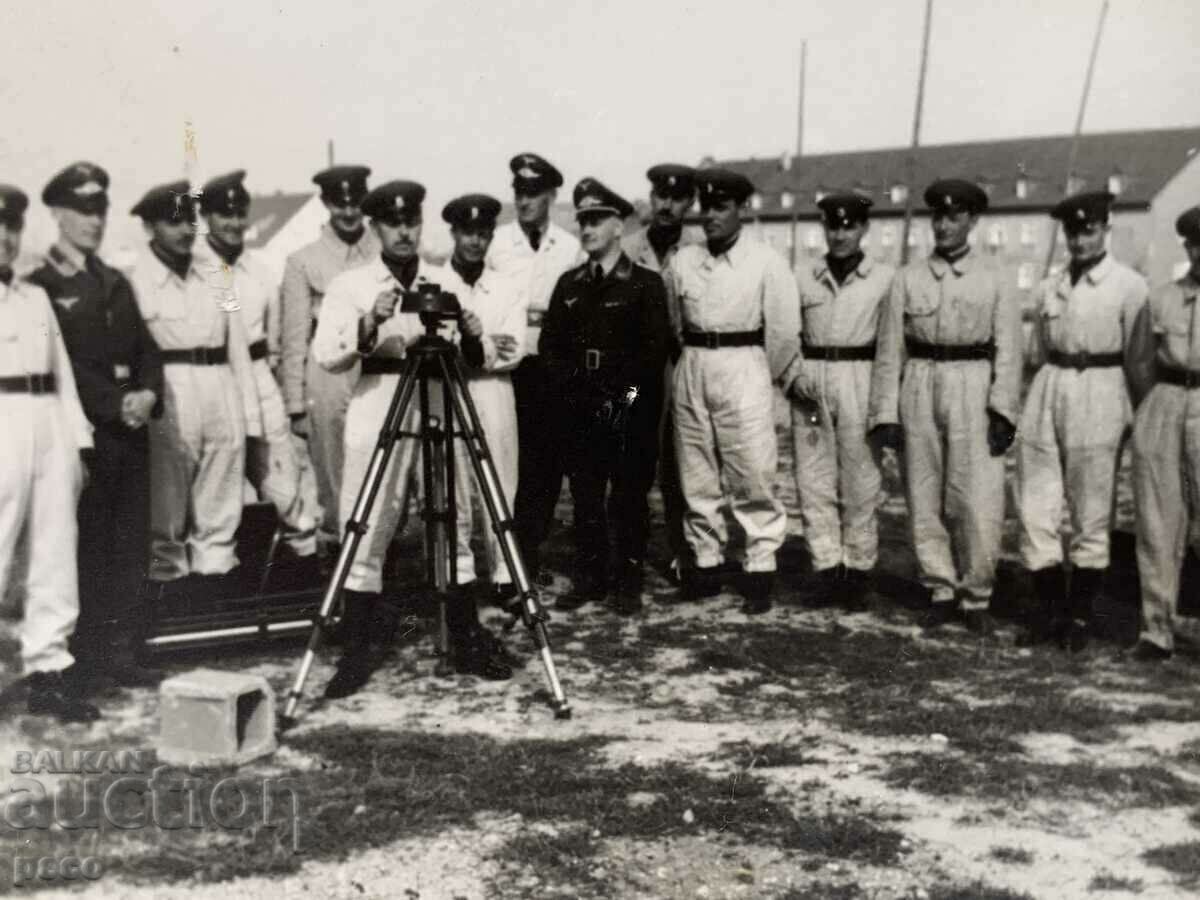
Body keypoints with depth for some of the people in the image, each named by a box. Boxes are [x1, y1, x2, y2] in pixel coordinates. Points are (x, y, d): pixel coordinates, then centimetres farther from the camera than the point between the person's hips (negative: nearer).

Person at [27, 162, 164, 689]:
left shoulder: (117, 283, 19)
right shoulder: (40, 285, -4)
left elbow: (146, 349, 15)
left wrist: (148, 394, -4)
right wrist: (117, 403, -15)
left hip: (131, 429, 6)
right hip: (83, 432, -6)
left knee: (131, 547, 7)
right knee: (86, 548, -3)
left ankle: (123, 654, 14)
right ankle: (84, 659, 7)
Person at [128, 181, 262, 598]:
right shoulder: (135, 278, 0)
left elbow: (237, 344, 14)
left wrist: (249, 408, 10)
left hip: (221, 382, 4)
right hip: (170, 387, -4)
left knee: (222, 486, 6)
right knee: (169, 486, -1)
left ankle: (215, 564, 17)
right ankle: (168, 570, 11)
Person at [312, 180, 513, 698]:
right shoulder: (350, 285, 6)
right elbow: (326, 356, -4)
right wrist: (369, 324, -20)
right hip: (376, 417, -2)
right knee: (366, 536, -4)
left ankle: (468, 643, 17)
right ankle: (355, 655, 5)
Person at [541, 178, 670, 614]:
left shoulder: (646, 284, 0)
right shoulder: (569, 284, 14)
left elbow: (654, 349, -6)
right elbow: (550, 345, 12)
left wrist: (618, 393, -12)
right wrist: (574, 386, -3)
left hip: (630, 410, -4)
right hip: (579, 410, 4)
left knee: (629, 499, 0)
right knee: (584, 497, 8)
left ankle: (629, 584, 8)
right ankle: (589, 579, 17)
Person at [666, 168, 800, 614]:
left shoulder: (766, 262, -4)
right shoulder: (682, 262, 7)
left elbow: (783, 332, -3)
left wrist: (762, 378, 4)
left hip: (743, 368, -4)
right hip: (691, 369, 4)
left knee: (753, 477, -5)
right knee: (697, 477, 8)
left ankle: (759, 572, 1)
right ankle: (705, 563, 18)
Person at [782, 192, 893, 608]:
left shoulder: (885, 278, 4)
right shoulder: (802, 277, 9)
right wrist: (794, 376, -4)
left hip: (860, 382, -2)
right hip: (810, 383, 2)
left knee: (861, 481, 1)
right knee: (813, 480, 0)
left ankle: (858, 569, 11)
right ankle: (828, 567, 6)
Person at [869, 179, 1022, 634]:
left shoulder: (993, 281, 6)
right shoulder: (908, 278, 8)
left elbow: (1007, 352, 2)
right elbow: (889, 349, 6)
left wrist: (1002, 412, -8)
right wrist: (884, 413, 0)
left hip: (973, 390, -2)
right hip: (919, 388, 2)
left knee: (978, 502, -6)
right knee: (924, 498, 5)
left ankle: (975, 596, 8)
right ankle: (941, 591, 18)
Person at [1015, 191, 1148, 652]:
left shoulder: (1129, 285, -2)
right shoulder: (1049, 288, 12)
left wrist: (1131, 420, -6)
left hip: (1099, 393, -4)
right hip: (1047, 391, 5)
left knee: (1091, 514, 3)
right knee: (1035, 508, 3)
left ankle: (1079, 615, 15)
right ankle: (1048, 610, 14)